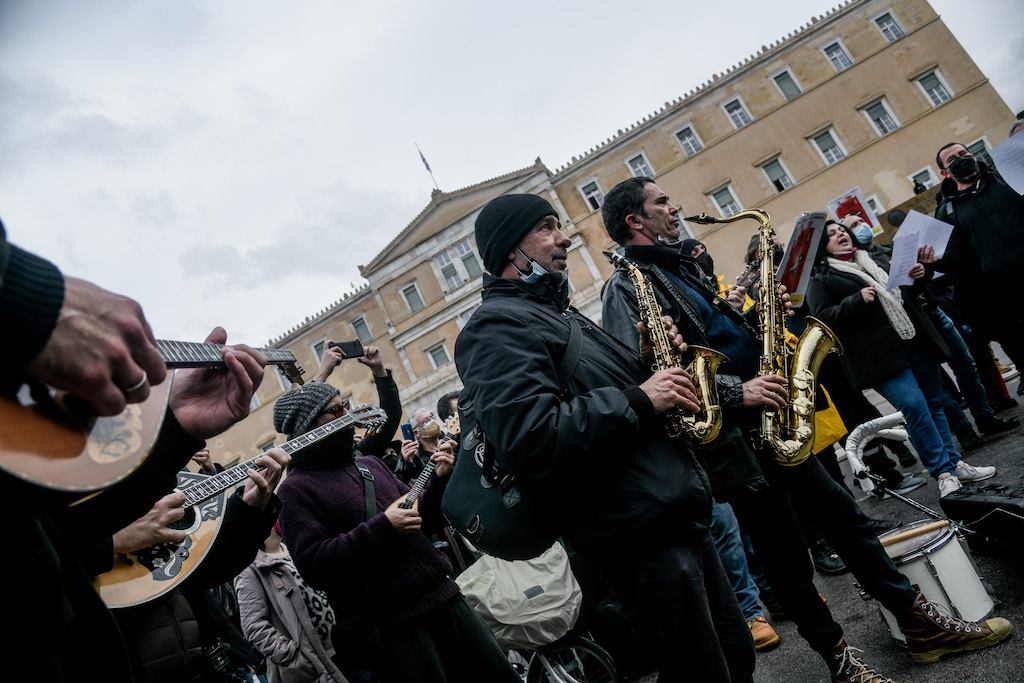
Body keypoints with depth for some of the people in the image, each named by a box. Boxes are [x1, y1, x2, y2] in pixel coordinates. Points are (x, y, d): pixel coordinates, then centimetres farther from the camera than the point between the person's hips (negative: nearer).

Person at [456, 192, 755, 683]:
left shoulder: (558, 312, 19)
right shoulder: (496, 326, -14)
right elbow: (530, 440, -29)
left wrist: (648, 363, 5)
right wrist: (638, 400, -21)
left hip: (679, 517, 10)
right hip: (641, 536, -10)